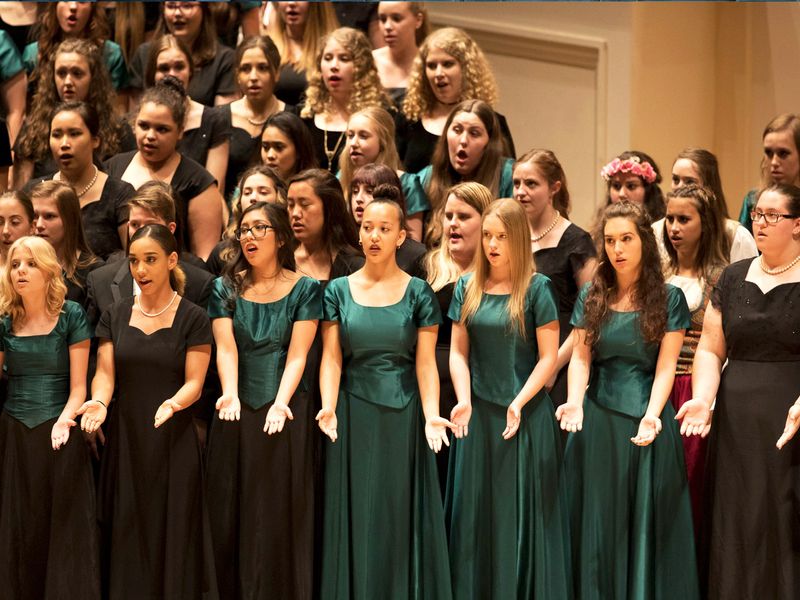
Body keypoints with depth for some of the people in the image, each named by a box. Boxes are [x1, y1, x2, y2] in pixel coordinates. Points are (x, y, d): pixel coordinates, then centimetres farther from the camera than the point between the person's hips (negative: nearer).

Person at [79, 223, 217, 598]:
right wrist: (98, 401, -20)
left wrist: (174, 403, -28)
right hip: (124, 440, 3)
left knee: (172, 537, -2)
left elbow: (194, 381, -7)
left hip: (173, 441, -3)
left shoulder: (192, 319, -2)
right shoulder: (115, 316, 8)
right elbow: (105, 373, 2)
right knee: (126, 538, 3)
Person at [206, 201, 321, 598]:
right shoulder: (226, 288, 7)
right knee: (233, 517, 3)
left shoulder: (305, 289, 2)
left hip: (285, 414, -2)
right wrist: (230, 394, -24)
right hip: (237, 415, 2)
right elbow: (225, 347, -5)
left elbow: (297, 354, -7)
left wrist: (281, 402, -23)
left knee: (282, 516, -2)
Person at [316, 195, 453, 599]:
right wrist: (328, 409, -16)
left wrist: (431, 415, -16)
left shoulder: (418, 293, 1)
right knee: (356, 515, 4)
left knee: (400, 513, 3)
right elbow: (331, 357, -1)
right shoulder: (339, 290, 4)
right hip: (354, 414, 1)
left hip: (403, 414, -1)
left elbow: (425, 363, -3)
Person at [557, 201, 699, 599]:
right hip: (598, 417, 2)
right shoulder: (592, 296, 6)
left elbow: (666, 366, -7)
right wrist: (574, 403, -18)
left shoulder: (669, 298, -1)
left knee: (646, 518, 1)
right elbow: (581, 357, 0)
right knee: (599, 518, 6)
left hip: (646, 419, -2)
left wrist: (652, 415, -22)